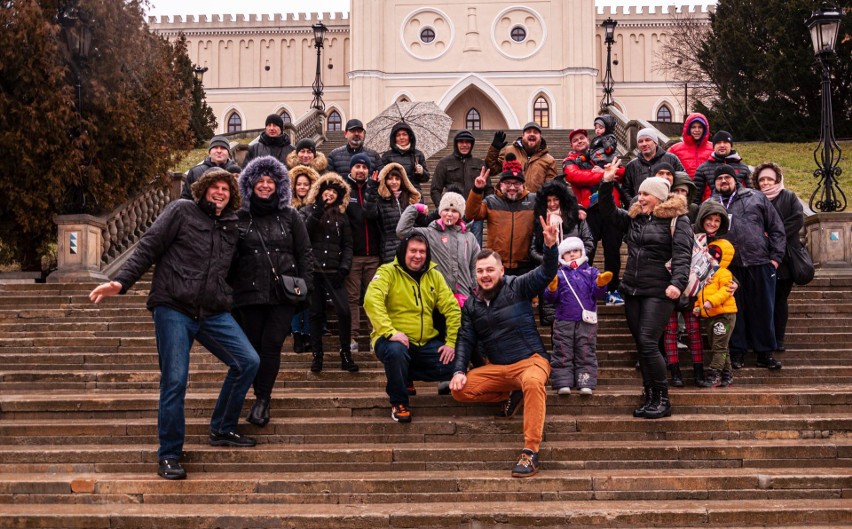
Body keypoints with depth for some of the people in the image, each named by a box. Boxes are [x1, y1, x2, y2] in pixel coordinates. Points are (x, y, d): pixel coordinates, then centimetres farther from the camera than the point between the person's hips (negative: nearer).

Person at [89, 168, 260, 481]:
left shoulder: (231, 226, 16)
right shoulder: (182, 211, 2)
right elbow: (149, 247, -4)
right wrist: (122, 281, -13)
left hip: (213, 312, 5)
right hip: (173, 308, -5)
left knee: (248, 362, -5)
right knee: (175, 381, -8)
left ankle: (222, 431, 13)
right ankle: (169, 455, 6)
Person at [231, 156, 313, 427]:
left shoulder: (290, 216, 7)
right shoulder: (239, 219, 7)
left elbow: (305, 254, 7)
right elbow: (230, 258, 9)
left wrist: (305, 287, -2)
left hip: (283, 293, -1)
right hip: (250, 293, 1)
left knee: (271, 344, -9)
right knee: (254, 346, 3)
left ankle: (262, 399, -2)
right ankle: (262, 398, 17)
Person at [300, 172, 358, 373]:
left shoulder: (341, 216, 12)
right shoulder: (307, 211, 7)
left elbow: (347, 245, 10)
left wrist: (344, 267, -4)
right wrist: (318, 211, -12)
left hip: (333, 271, 1)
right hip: (312, 270, -1)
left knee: (344, 312, -10)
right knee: (316, 313, 4)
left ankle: (345, 355, 0)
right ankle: (317, 355, 13)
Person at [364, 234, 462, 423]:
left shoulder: (434, 275, 7)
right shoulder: (388, 272, -8)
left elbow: (452, 308, 6)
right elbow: (372, 301, -24)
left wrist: (451, 342, -5)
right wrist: (390, 332, -33)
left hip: (427, 342, 5)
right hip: (396, 340, -5)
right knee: (396, 351, -38)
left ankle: (405, 375, 14)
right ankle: (399, 402, -12)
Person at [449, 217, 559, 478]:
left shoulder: (518, 288, -4)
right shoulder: (471, 304, 9)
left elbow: (546, 273, -18)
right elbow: (466, 340, 8)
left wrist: (550, 246, -38)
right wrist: (459, 371, -8)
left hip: (530, 360, -5)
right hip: (496, 368, 5)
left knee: (533, 383, -39)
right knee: (459, 390, -14)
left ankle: (531, 451, -37)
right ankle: (513, 395, 1)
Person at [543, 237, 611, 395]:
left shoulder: (591, 272, 11)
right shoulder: (559, 274, 11)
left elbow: (596, 294, 3)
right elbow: (551, 298, 5)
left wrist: (600, 284, -17)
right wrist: (552, 288, -16)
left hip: (586, 322, 0)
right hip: (564, 321, 0)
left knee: (586, 354, 0)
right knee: (562, 354, -2)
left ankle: (586, 383, -1)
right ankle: (563, 383, 0)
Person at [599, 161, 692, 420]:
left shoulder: (676, 219, -4)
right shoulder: (634, 218, 15)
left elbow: (682, 254, -13)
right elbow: (609, 212, 16)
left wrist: (677, 282, -26)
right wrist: (607, 183, 4)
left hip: (658, 292, -7)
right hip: (632, 291, 7)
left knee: (648, 343, -14)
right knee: (641, 346, 7)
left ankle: (663, 400, -4)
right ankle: (650, 398, 13)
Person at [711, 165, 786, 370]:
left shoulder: (756, 198, 10)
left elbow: (776, 228, 9)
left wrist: (776, 256, 2)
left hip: (760, 263, 0)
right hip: (727, 267, 0)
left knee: (763, 310, 5)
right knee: (734, 310, 5)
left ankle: (765, 353, 15)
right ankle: (737, 352, 16)